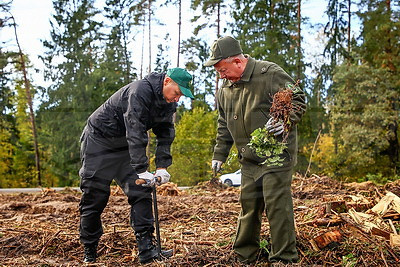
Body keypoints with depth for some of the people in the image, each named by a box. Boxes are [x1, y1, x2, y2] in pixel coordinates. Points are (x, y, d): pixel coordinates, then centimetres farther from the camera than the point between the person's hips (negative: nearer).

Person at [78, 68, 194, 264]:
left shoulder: (168, 103, -2)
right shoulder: (139, 92, -29)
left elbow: (165, 136, -1)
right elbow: (135, 133, -34)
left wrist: (162, 167, -13)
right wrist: (142, 170, -37)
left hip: (125, 147, 8)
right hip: (99, 140, -7)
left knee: (140, 192, -5)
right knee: (95, 196, -4)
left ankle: (146, 248, -6)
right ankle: (89, 252, 11)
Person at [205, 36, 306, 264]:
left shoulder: (270, 73, -11)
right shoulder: (226, 89, 12)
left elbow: (298, 99, -10)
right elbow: (224, 127, 21)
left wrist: (285, 121, -27)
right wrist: (219, 155, 18)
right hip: (249, 160, 7)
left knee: (277, 204, -9)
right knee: (248, 205, 11)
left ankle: (284, 258, 3)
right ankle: (245, 256, 23)